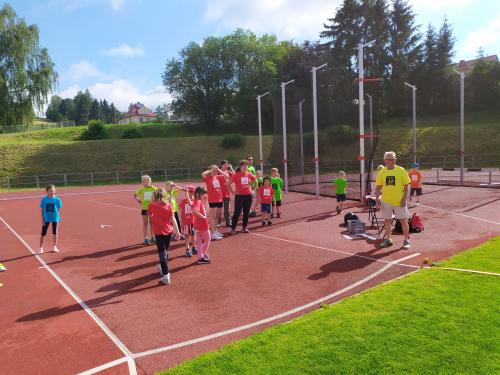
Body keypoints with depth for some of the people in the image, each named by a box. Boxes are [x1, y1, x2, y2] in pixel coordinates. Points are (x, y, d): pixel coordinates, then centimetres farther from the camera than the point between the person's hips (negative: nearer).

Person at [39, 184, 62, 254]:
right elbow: (42, 210, -1)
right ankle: (41, 248, 16)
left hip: (55, 218, 0)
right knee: (43, 234, 4)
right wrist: (42, 219, -3)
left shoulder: (57, 199, -7)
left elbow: (58, 209, 1)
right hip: (46, 219, 0)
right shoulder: (44, 199, -6)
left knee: (55, 233, 11)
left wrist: (56, 215, -7)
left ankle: (54, 247, 26)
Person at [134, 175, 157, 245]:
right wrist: (138, 200, -4)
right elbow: (135, 195, 10)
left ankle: (152, 237, 23)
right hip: (144, 208, 0)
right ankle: (145, 239, 11)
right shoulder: (141, 189, -4)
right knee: (145, 224, 5)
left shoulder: (154, 189, -8)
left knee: (152, 223, 11)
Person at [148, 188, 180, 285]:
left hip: (159, 232, -4)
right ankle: (163, 268, 42)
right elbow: (173, 219, -3)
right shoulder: (168, 205, -2)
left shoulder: (152, 205, -7)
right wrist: (177, 230, 2)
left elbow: (149, 215, 11)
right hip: (169, 231, 4)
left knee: (162, 253, -3)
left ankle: (166, 276, -9)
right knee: (165, 251, 22)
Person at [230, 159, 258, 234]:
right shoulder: (236, 175, -7)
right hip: (239, 196, -4)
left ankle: (245, 227, 22)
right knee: (237, 213, -3)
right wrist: (232, 191, -8)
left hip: (248, 196, 4)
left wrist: (253, 190, 14)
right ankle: (233, 228, 5)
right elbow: (230, 183, -8)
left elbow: (255, 181, 18)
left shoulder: (249, 174, 4)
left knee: (246, 212, 10)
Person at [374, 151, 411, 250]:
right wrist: (377, 200, -1)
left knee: (404, 221, 2)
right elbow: (378, 187, 6)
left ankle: (406, 240, 17)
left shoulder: (401, 170, -4)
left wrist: (404, 199, -11)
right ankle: (388, 240, 25)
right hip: (386, 201, 3)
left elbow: (406, 186, -4)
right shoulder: (382, 172, 2)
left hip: (399, 201, -2)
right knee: (387, 221, 11)